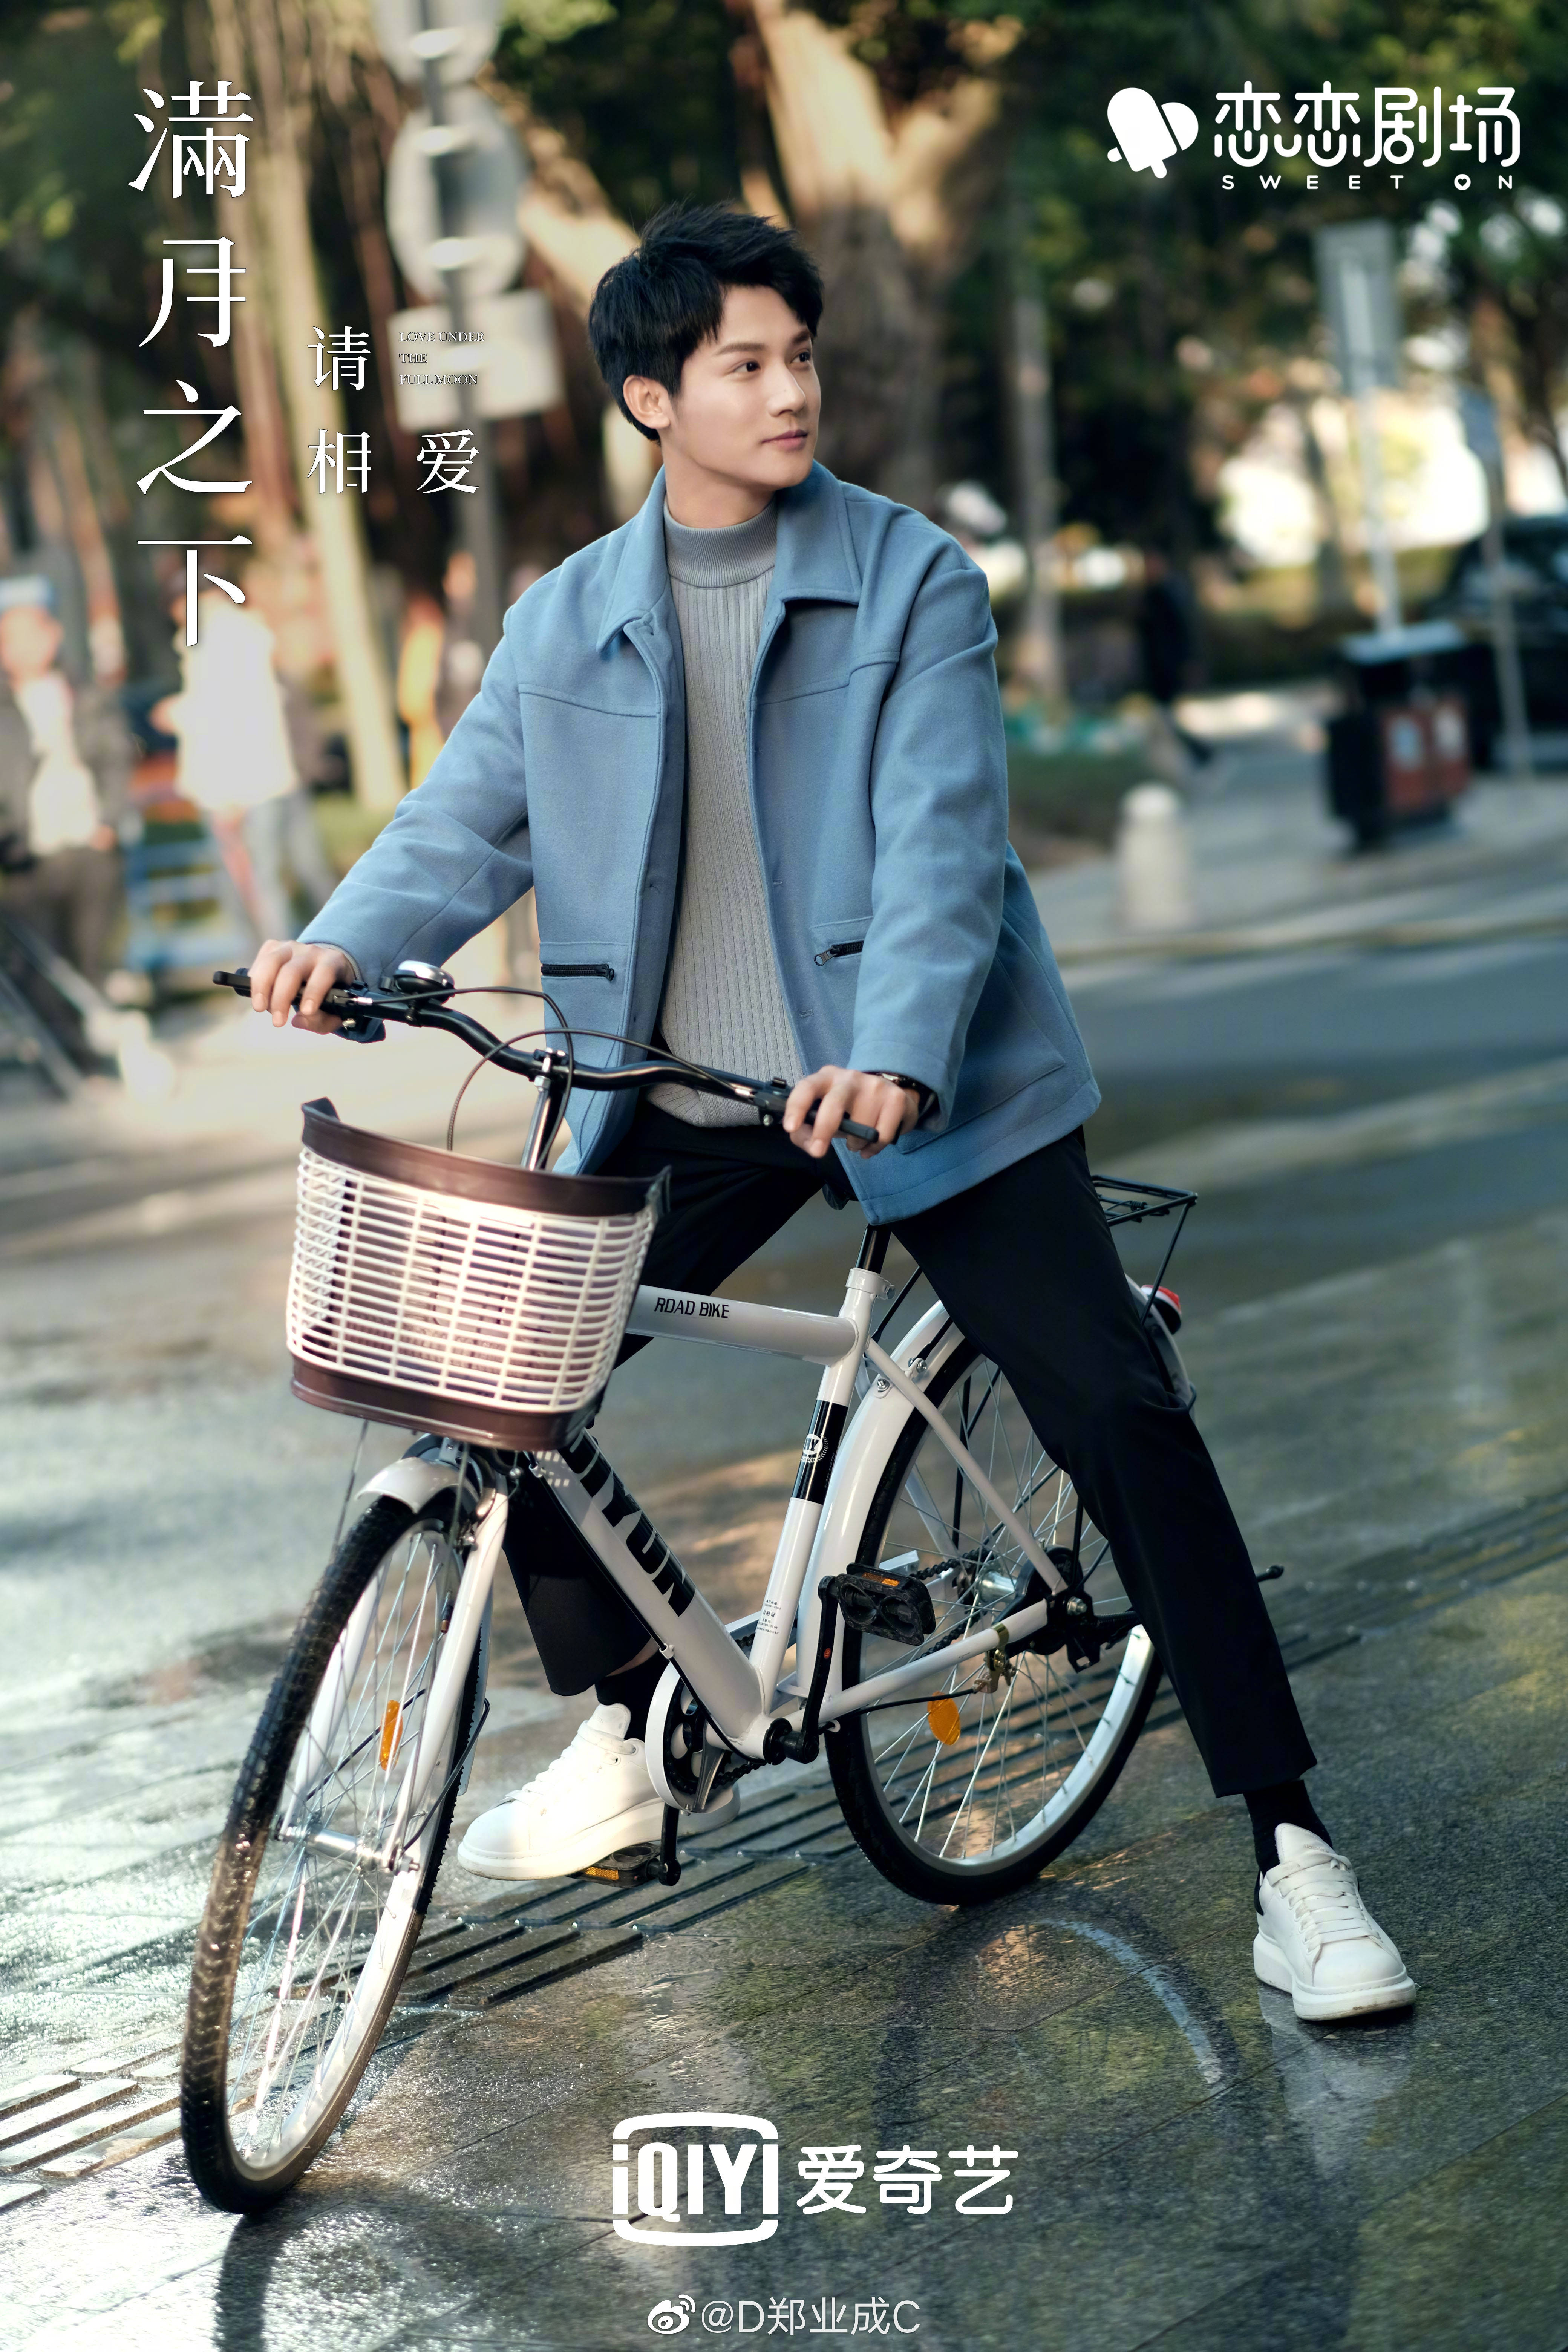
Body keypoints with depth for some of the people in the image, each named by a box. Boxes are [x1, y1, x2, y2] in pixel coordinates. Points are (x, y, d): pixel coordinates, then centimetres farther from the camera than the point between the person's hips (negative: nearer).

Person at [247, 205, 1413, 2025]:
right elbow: (468, 819, 3)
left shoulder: (910, 582, -5)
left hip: (927, 1092, -4)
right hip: (681, 1104, 4)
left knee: (1119, 1416, -14)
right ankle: (618, 1743, 24)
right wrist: (344, 938, -19)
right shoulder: (570, 622, 6)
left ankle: (1291, 1860, -7)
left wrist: (898, 1063, -32)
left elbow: (941, 842, -15)